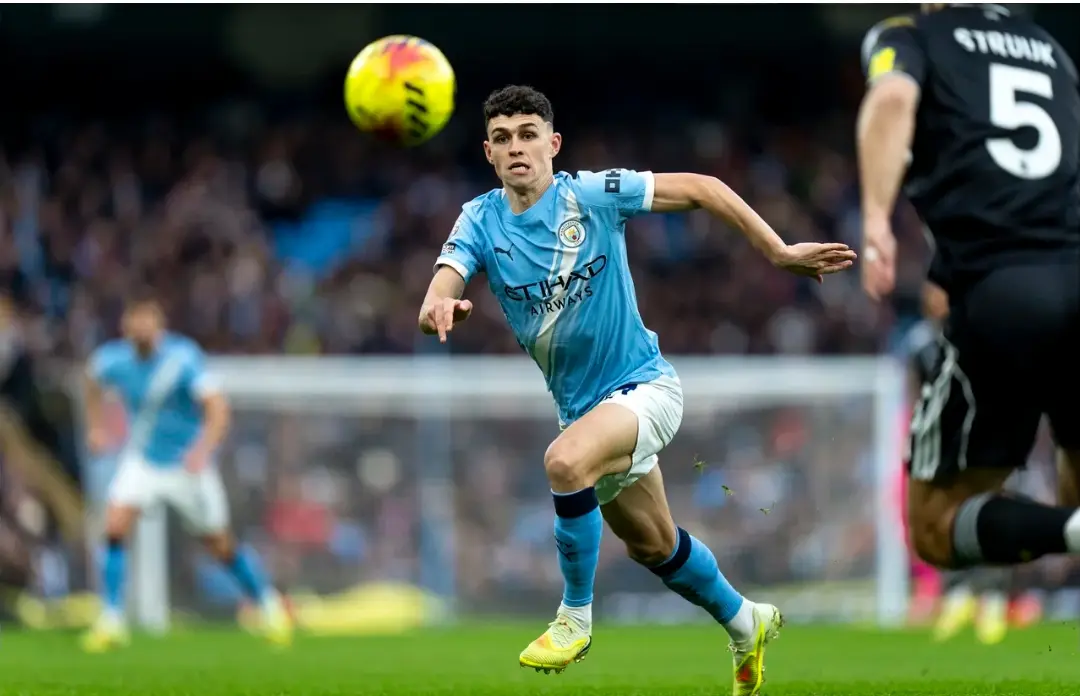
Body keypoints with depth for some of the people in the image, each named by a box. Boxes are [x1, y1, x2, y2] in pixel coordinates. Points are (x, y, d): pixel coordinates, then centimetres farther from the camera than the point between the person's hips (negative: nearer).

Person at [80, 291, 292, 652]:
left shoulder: (183, 358, -24)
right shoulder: (111, 360, -9)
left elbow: (217, 406, -33)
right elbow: (93, 379, 17)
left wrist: (204, 448, -48)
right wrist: (96, 425, 13)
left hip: (188, 463, -3)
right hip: (141, 459, 3)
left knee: (221, 547, 6)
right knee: (115, 525, -19)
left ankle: (269, 605, 31)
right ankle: (111, 622, -12)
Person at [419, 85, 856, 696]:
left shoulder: (593, 195, -15)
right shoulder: (481, 221, -6)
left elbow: (701, 188, -8)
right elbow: (446, 283, -21)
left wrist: (780, 253, -13)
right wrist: (438, 307, -47)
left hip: (644, 384, -6)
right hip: (581, 407, 6)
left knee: (565, 461, -34)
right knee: (653, 545, 20)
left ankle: (575, 619, -17)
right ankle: (746, 624, 45)